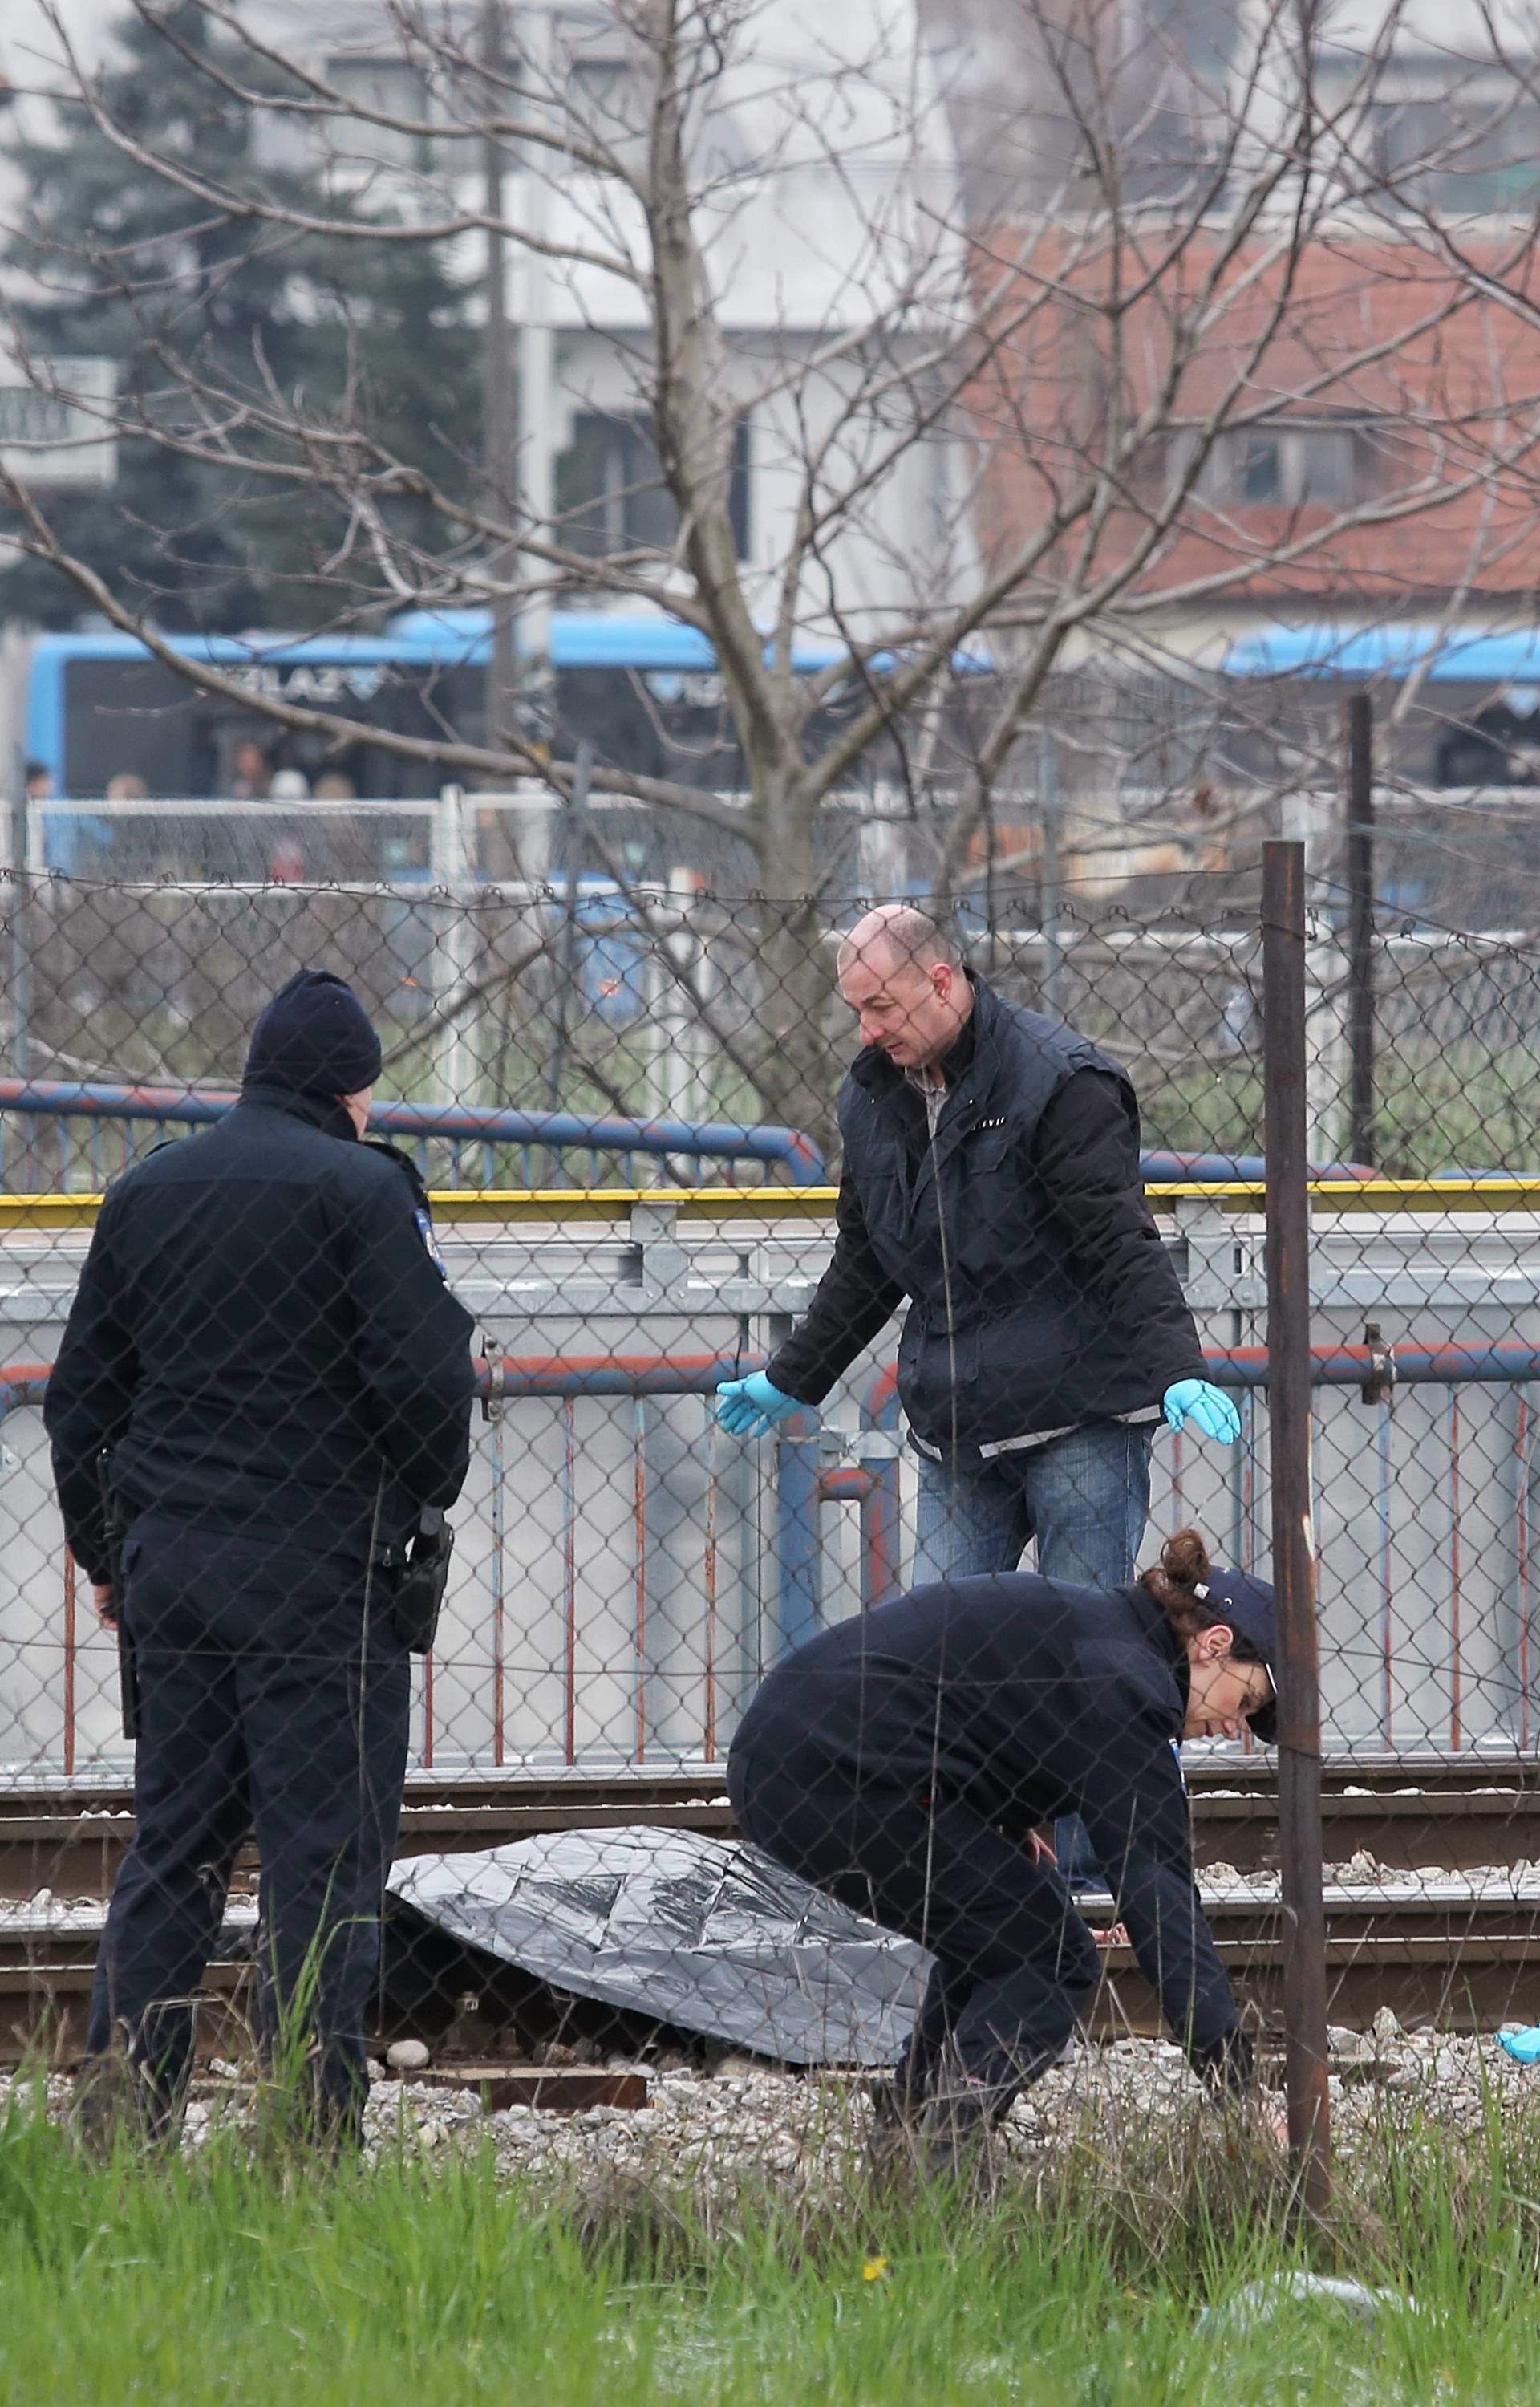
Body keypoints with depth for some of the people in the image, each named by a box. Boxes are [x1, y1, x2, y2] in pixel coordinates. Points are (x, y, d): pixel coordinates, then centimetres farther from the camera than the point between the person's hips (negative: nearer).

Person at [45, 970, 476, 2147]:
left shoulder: (145, 1192, 12)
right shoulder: (361, 1189, -8)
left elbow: (79, 1397, 16)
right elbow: (430, 1376, -13)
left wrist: (104, 1555, 24)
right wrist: (424, 1500, 6)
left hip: (168, 1560, 6)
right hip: (320, 1566, -6)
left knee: (174, 1842, 12)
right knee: (326, 1853, -3)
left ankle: (121, 2117, 9)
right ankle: (313, 2128, -6)